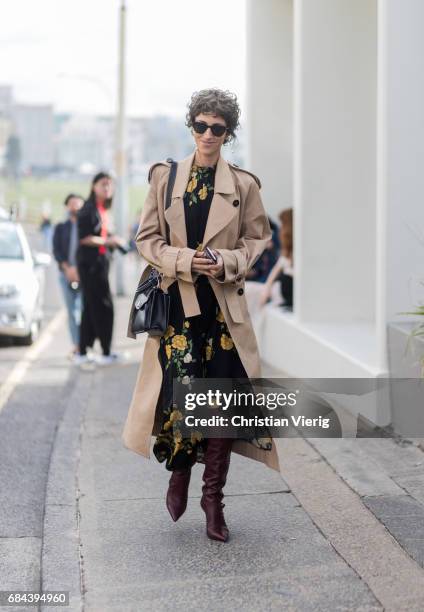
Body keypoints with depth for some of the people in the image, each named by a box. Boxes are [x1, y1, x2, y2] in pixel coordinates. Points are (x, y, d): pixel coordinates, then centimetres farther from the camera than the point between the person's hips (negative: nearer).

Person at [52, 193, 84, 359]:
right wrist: (67, 268, -10)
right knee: (72, 311, 4)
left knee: (84, 309, -15)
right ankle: (76, 346, 7)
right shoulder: (60, 228, 14)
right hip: (67, 274, 3)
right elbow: (56, 250, 6)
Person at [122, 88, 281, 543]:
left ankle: (213, 495, 16)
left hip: (223, 304, 0)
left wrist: (226, 262, -9)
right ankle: (180, 473, 28)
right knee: (179, 391, -2)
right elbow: (147, 238, 6)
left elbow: (258, 238, 10)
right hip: (177, 302, 0)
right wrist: (182, 260, -11)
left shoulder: (243, 184, 5)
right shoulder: (165, 176, 5)